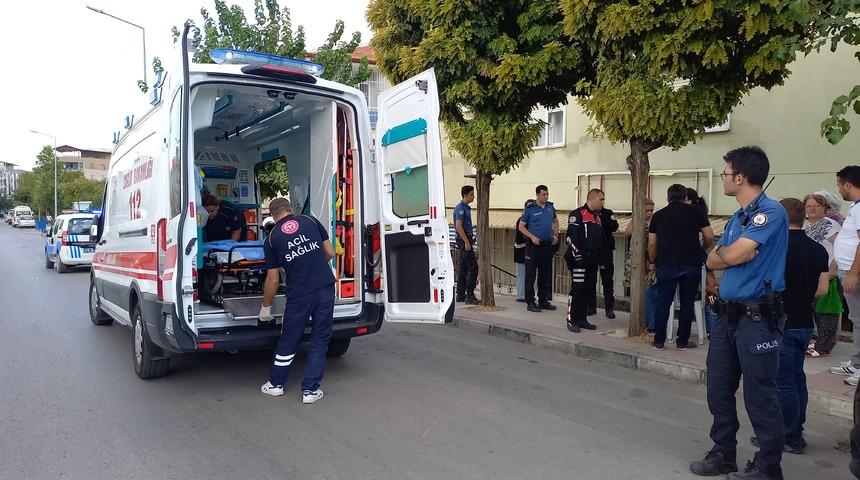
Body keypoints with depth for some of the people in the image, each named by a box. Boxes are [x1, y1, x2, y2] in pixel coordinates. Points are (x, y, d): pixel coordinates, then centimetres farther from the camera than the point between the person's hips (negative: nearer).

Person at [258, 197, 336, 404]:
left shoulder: (272, 238, 4)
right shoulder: (311, 221, 6)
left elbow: (273, 280, 6)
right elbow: (330, 253, 8)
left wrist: (265, 308, 18)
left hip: (299, 294, -1)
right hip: (326, 288, 1)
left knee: (288, 341, 16)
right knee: (320, 339, 11)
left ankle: (276, 384, 31)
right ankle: (310, 390, 13)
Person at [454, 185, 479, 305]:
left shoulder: (466, 207, 17)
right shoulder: (461, 208, -14)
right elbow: (458, 226, -21)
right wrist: (466, 242, -23)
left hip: (466, 240, 10)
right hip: (464, 240, -10)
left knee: (463, 268, 10)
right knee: (473, 267, -11)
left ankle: (461, 295, 14)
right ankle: (469, 296, -9)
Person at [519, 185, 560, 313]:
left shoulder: (550, 206, 9)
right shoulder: (529, 209, -6)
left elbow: (555, 221, 23)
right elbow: (521, 226, -3)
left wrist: (555, 235, 8)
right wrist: (532, 237, -15)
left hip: (548, 245, 6)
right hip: (534, 245, -6)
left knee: (546, 276, 13)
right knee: (531, 275, -3)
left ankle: (543, 301, 23)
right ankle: (530, 303, 3)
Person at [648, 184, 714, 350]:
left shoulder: (658, 215, 10)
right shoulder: (696, 211, 6)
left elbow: (652, 244, 9)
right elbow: (709, 237, 4)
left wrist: (652, 262, 23)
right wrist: (702, 249, 24)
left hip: (666, 265, 1)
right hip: (691, 263, -1)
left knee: (663, 303, 7)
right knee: (687, 303, 9)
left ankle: (659, 341, 11)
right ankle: (682, 341, 15)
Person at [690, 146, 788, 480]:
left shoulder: (771, 212, -13)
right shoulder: (736, 218, 15)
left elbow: (733, 255, -21)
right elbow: (713, 261, 11)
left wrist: (723, 250, 0)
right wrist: (731, 253, -8)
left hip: (758, 316, -8)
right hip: (727, 313, 9)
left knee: (759, 397, 1)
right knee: (719, 389, 14)